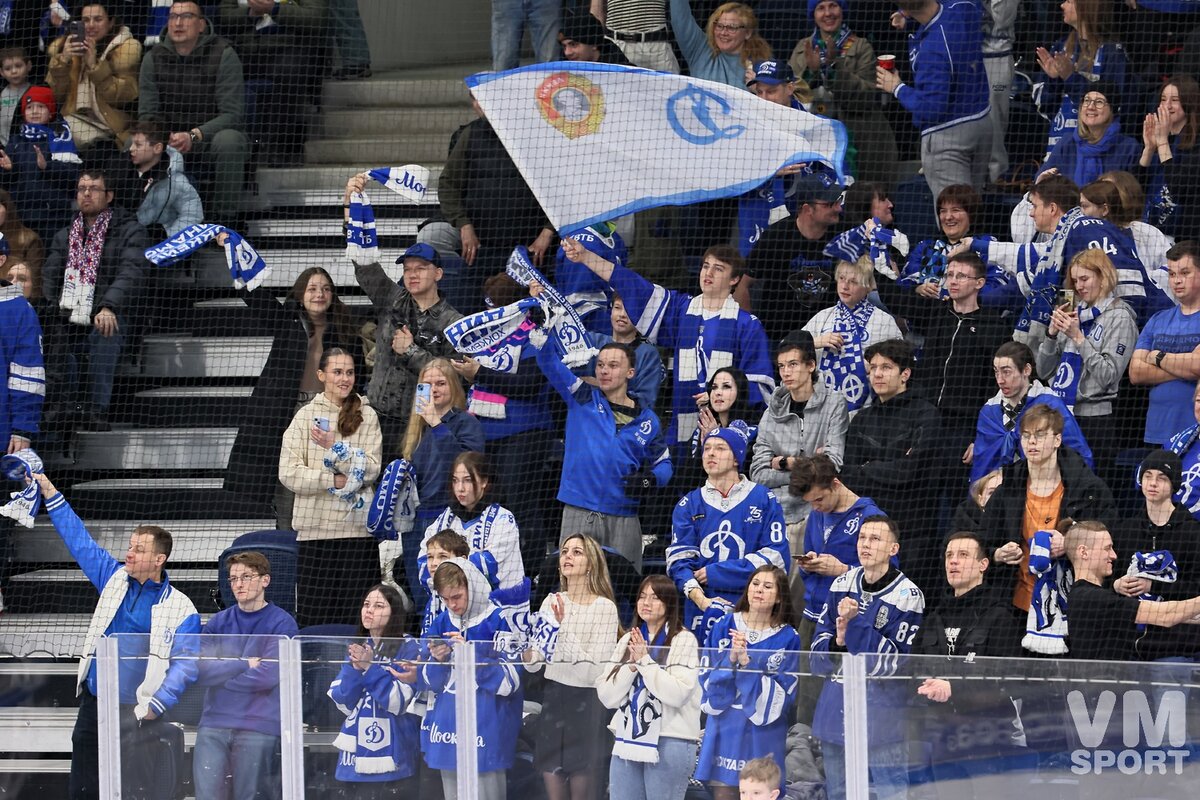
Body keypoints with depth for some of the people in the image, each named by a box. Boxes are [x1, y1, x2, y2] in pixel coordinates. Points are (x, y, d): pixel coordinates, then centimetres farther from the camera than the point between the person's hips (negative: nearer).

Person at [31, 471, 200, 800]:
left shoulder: (180, 608, -5)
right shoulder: (114, 578, 9)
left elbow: (186, 663, -10)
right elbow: (78, 538, 12)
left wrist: (156, 705, -19)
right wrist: (48, 492, 9)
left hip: (137, 712, -5)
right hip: (93, 704, 5)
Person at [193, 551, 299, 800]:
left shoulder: (281, 624, 0)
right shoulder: (219, 622, 12)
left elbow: (269, 675, -11)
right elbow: (200, 671, 0)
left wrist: (221, 673, -2)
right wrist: (244, 665, -9)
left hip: (257, 727, -3)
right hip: (213, 725, 3)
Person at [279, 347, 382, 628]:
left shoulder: (366, 416, 6)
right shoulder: (306, 416, 4)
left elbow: (371, 470, -3)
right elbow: (289, 473, -4)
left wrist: (335, 447, -14)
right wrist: (334, 481, -12)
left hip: (358, 530, 0)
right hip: (316, 528, 0)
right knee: (313, 611, 0)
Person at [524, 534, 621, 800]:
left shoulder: (604, 607, -9)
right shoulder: (552, 602, 7)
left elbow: (595, 671, -18)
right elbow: (534, 664, 9)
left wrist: (564, 628, -22)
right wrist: (528, 654, -14)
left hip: (586, 702, -5)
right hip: (553, 698, 5)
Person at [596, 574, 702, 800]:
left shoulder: (683, 640, -2)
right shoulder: (627, 641, 14)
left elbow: (678, 693, -15)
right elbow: (607, 696, 7)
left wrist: (645, 660, -11)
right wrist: (632, 664, -8)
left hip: (670, 742, -5)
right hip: (627, 741, 5)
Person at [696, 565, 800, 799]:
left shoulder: (788, 639, -1)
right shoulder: (724, 627, 5)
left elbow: (782, 694, -8)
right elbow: (707, 678, 2)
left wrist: (746, 661, -17)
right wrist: (731, 658, -17)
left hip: (763, 734, -2)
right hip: (725, 731, 2)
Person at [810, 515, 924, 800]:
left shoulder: (907, 595, -11)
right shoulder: (842, 585, 6)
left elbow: (892, 661, -16)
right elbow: (819, 646, 7)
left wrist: (856, 622, -21)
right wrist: (838, 642, -15)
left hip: (882, 717, -6)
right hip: (836, 709, 6)